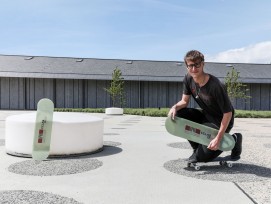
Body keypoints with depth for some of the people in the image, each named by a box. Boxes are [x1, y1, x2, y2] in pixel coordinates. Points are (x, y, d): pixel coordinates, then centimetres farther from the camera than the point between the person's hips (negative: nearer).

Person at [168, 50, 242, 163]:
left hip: (220, 121, -6)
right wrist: (174, 107, -25)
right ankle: (197, 148, 3)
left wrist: (218, 138, -25)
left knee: (202, 157, -12)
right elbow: (184, 101, 0)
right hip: (205, 115, 6)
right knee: (177, 115, -19)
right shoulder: (188, 79, -10)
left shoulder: (216, 86, -30)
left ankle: (233, 140, 13)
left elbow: (228, 113, -24)